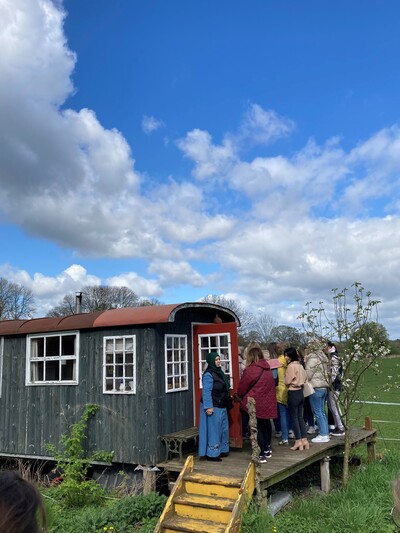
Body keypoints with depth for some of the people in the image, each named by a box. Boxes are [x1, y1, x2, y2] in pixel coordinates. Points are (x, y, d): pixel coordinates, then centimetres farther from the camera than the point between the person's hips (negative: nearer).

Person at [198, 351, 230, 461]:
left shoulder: (219, 372, 11)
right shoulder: (208, 375, -18)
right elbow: (206, 392, -21)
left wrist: (228, 396, 17)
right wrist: (208, 407, -25)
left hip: (221, 406, 10)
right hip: (213, 407, -10)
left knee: (223, 428, 16)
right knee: (213, 430, -3)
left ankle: (222, 450, 29)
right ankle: (211, 454, 7)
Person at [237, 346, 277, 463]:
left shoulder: (250, 370, -15)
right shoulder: (267, 369, 6)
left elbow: (242, 387, -6)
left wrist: (240, 396, 13)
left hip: (255, 403, -7)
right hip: (268, 402, 7)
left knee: (258, 428, 1)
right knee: (266, 424, 21)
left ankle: (262, 455, 2)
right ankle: (267, 449, 33)